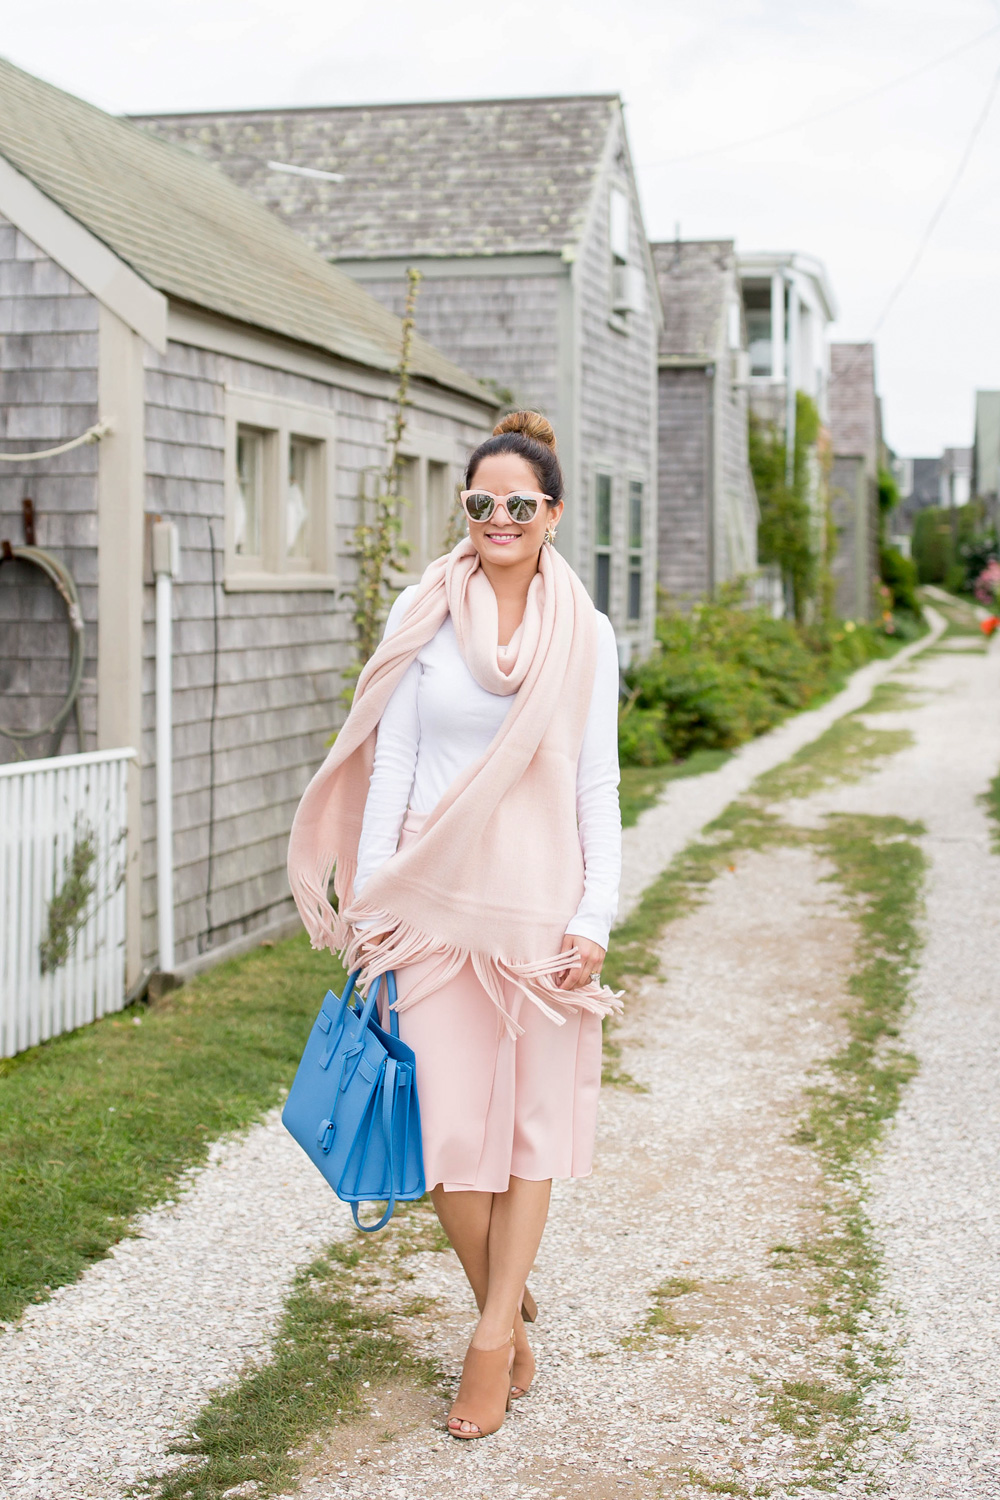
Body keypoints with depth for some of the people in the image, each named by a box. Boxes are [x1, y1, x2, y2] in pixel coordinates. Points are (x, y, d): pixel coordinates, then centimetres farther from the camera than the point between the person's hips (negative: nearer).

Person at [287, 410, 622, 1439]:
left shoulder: (584, 635, 4)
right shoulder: (426, 616, 2)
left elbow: (596, 785, 4)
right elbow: (391, 762, 3)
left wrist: (595, 916, -3)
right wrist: (368, 897, -1)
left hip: (542, 903, 1)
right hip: (438, 899, 0)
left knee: (534, 1118, 4)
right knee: (451, 1123, -2)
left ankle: (492, 1338, 14)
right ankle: (511, 1315, 19)